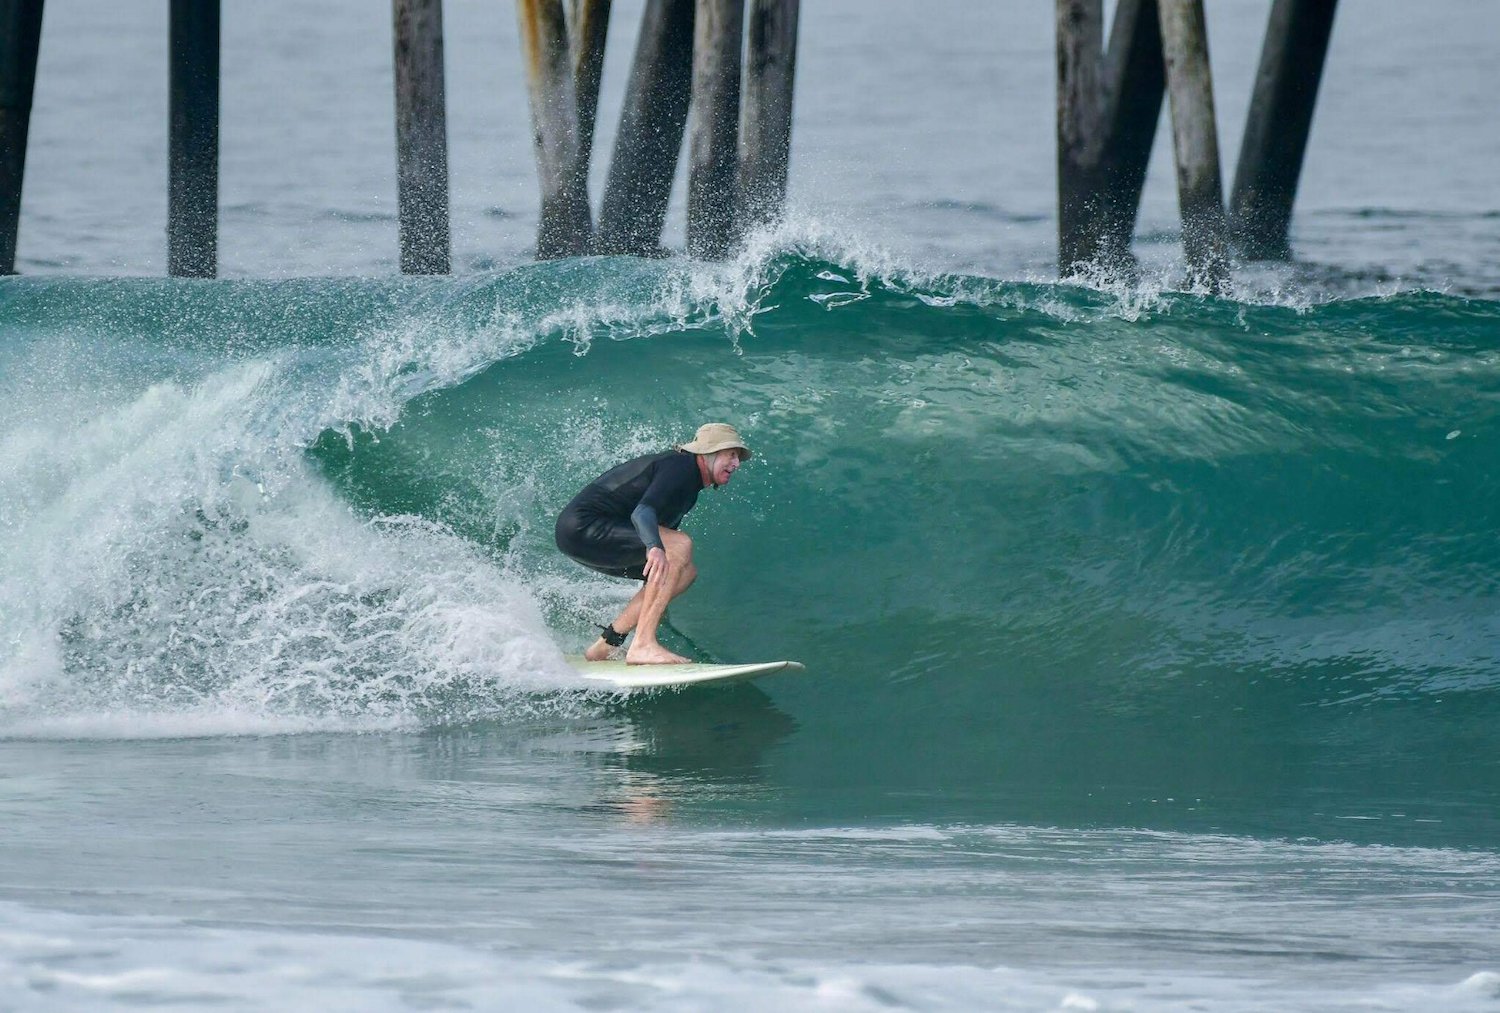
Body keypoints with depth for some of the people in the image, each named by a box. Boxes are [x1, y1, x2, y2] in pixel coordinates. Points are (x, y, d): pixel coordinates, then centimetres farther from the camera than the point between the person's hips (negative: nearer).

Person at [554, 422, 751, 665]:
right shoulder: (679, 468, -13)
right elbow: (642, 512, -31)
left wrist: (656, 604, 28)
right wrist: (654, 549, -49)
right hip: (582, 526, -11)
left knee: (685, 572, 8)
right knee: (681, 546, -23)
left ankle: (604, 647, 7)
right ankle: (643, 645, -27)